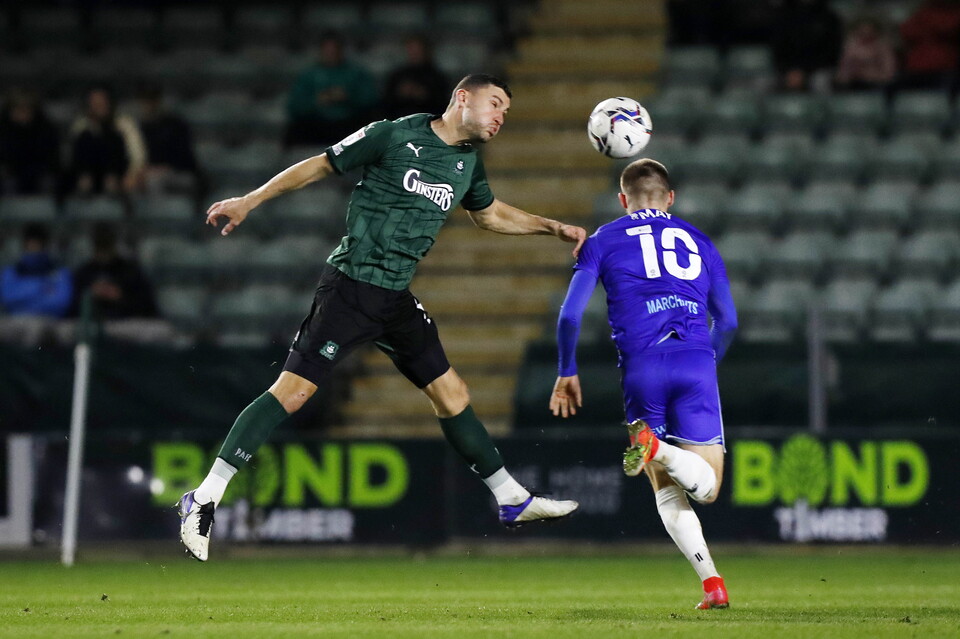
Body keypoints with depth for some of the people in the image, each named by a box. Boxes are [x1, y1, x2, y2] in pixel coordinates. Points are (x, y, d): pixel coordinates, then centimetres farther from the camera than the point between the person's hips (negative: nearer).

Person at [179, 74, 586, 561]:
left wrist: (553, 228, 26)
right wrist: (249, 201, -2)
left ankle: (511, 501, 20)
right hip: (349, 287, -7)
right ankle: (204, 499, -14)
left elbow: (489, 214, 33)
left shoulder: (468, 163, 13)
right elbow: (319, 167, 0)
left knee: (451, 393, 8)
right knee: (293, 389, -14)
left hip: (396, 300, 7)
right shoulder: (393, 136, -8)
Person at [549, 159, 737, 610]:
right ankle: (660, 451, -30)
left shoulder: (604, 240, 15)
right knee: (706, 485, 3)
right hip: (696, 363, 1)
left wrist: (567, 372, 18)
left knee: (668, 494, 10)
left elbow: (570, 313, 6)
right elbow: (728, 322, 21)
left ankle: (711, 580, -10)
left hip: (641, 366, -1)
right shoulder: (697, 241, 22)